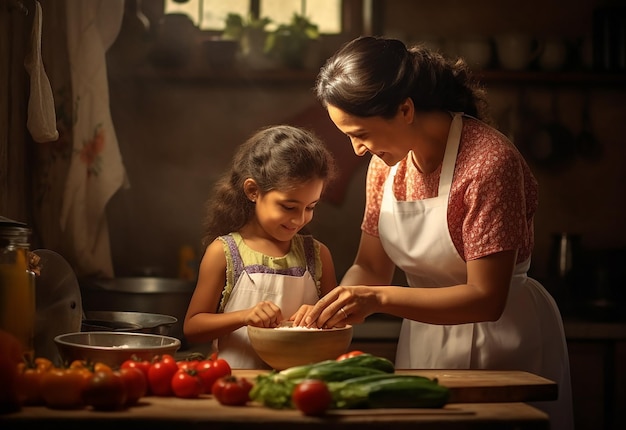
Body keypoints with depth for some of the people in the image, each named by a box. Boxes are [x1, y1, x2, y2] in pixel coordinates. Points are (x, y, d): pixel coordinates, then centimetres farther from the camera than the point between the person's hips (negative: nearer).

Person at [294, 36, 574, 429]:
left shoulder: (488, 161, -25)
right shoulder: (386, 162, -3)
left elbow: (486, 298, -26)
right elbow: (371, 268, 4)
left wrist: (378, 299, -33)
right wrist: (328, 309, -16)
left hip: (501, 336, -6)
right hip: (425, 335, 6)